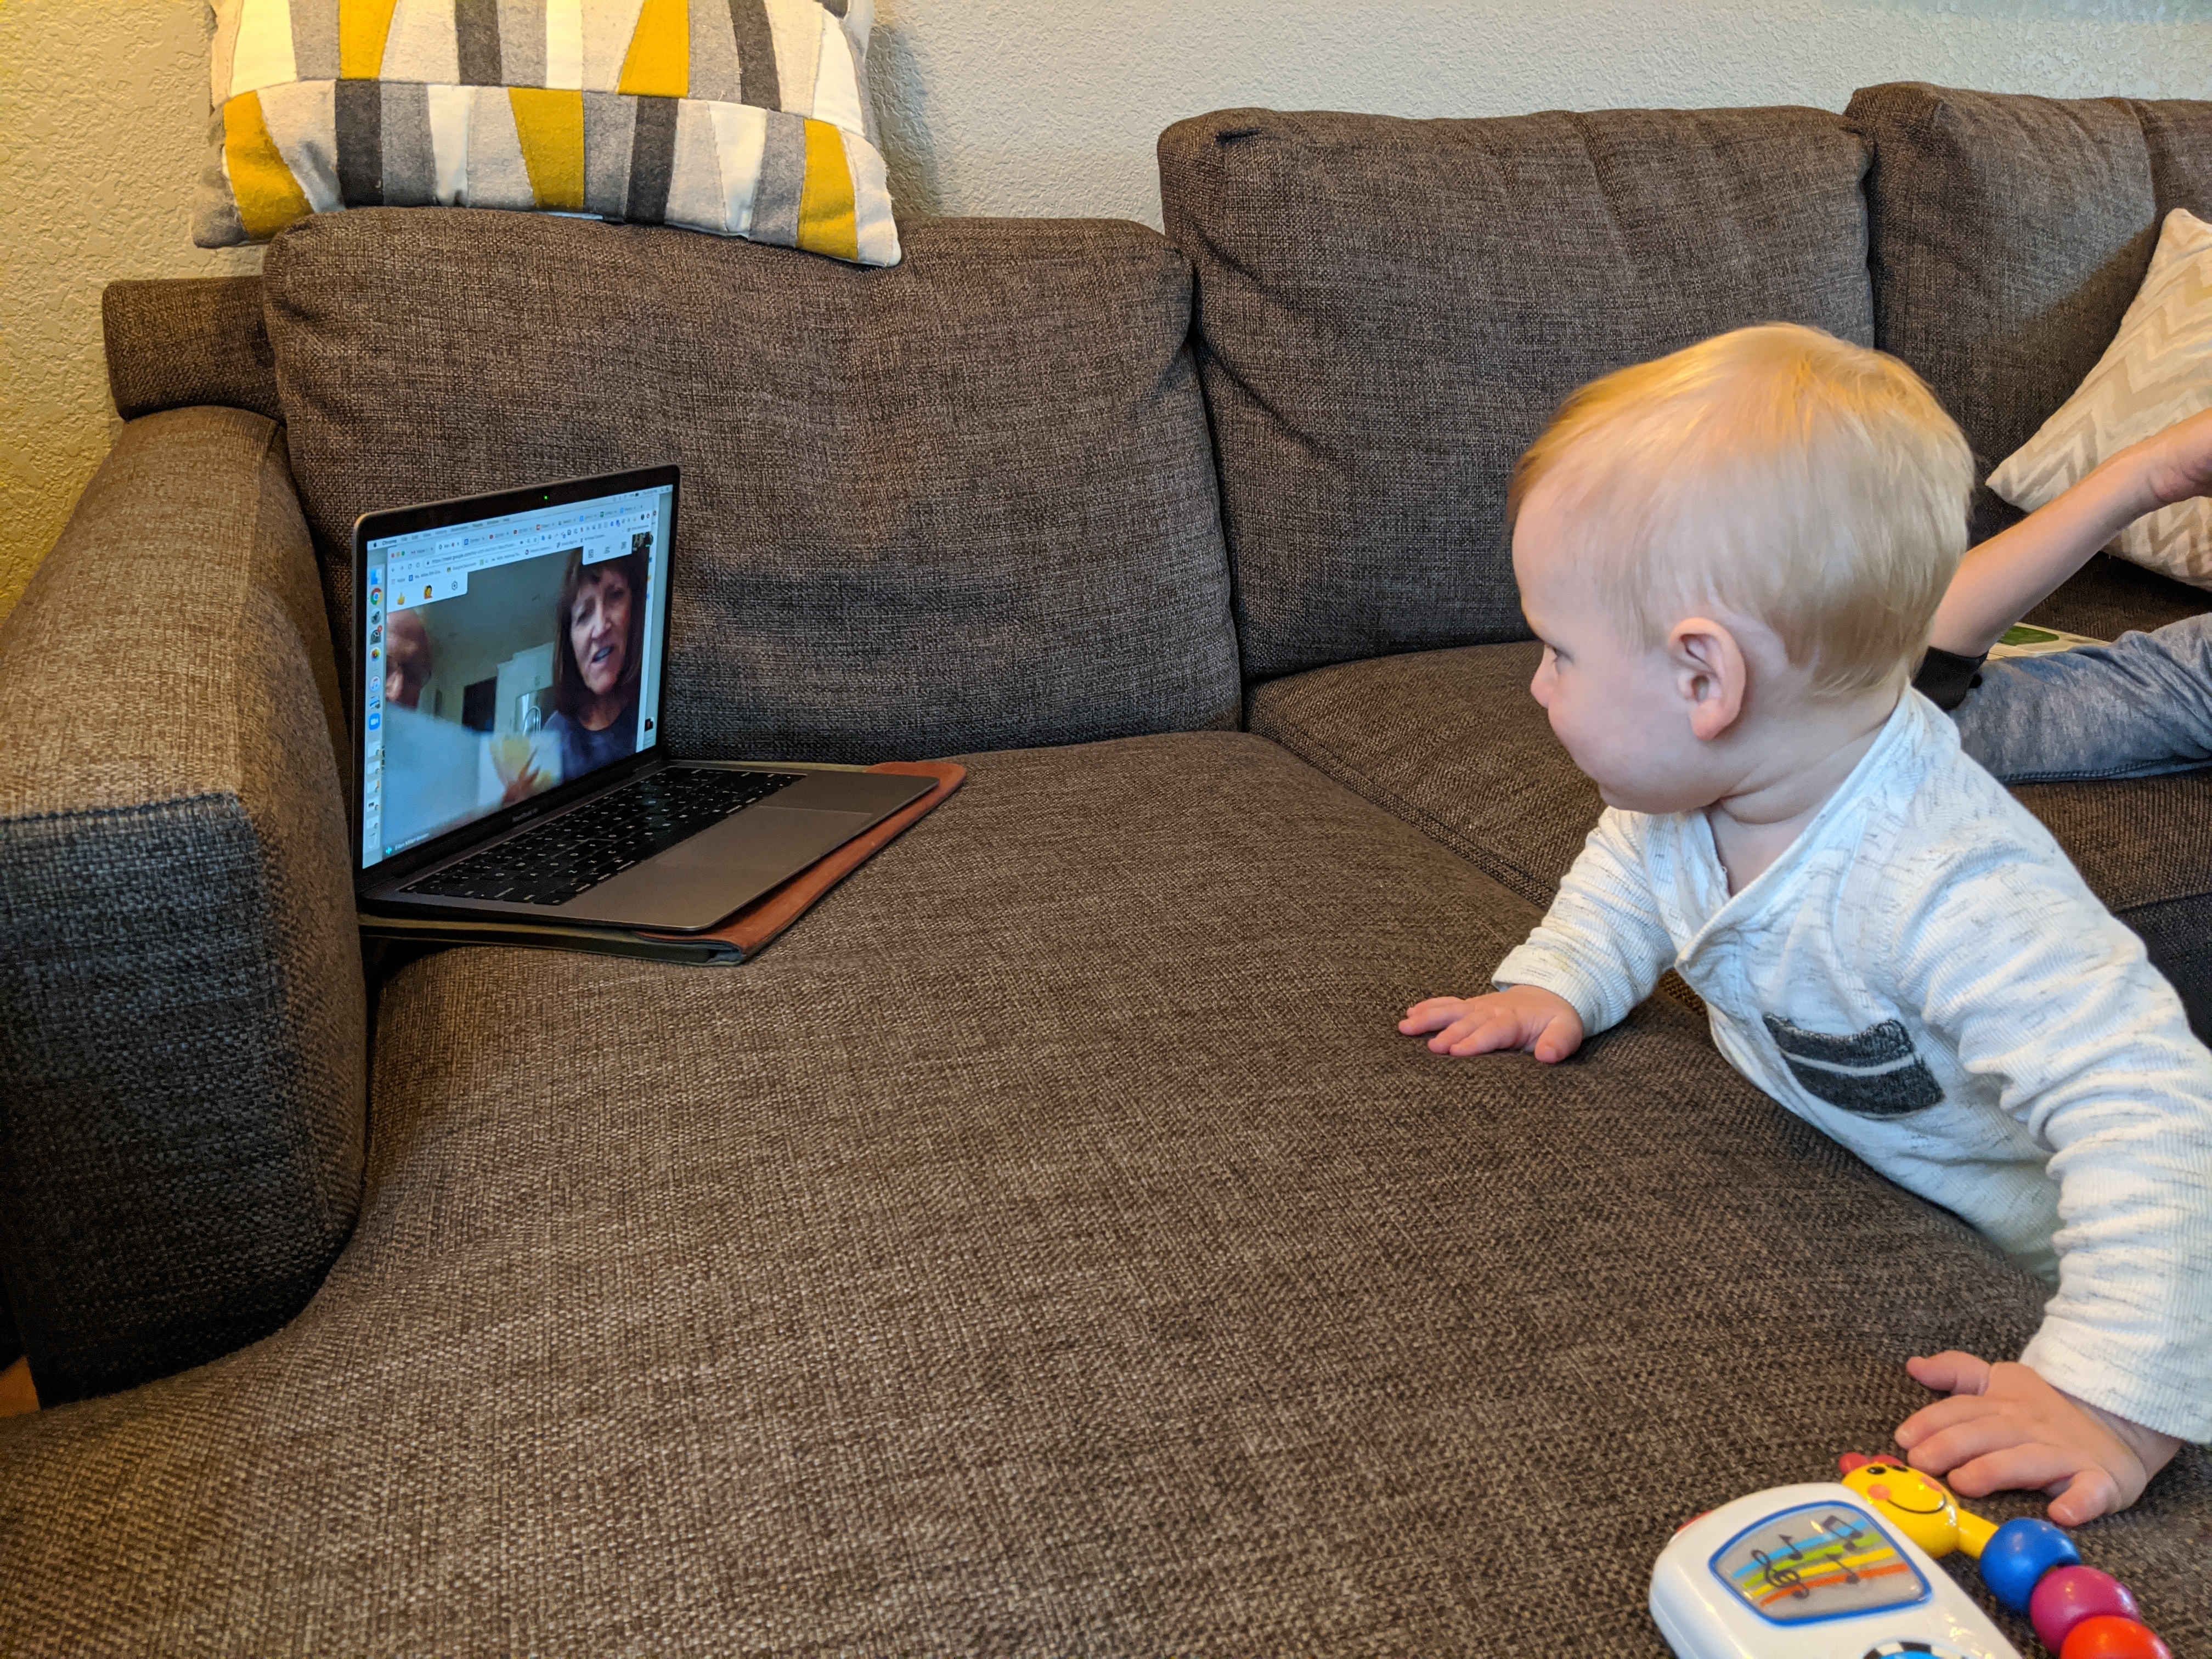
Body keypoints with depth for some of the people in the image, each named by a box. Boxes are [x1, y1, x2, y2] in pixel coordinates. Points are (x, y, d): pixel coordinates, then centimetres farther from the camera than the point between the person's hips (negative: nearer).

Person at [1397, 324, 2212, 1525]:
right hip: (1821, 1170, 7)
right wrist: (1556, 983, -8)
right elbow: (1626, 874, 7)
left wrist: (2116, 1400, -51)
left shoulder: (1951, 895, -44)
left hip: (2007, 1242, -7)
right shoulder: (1687, 792, -17)